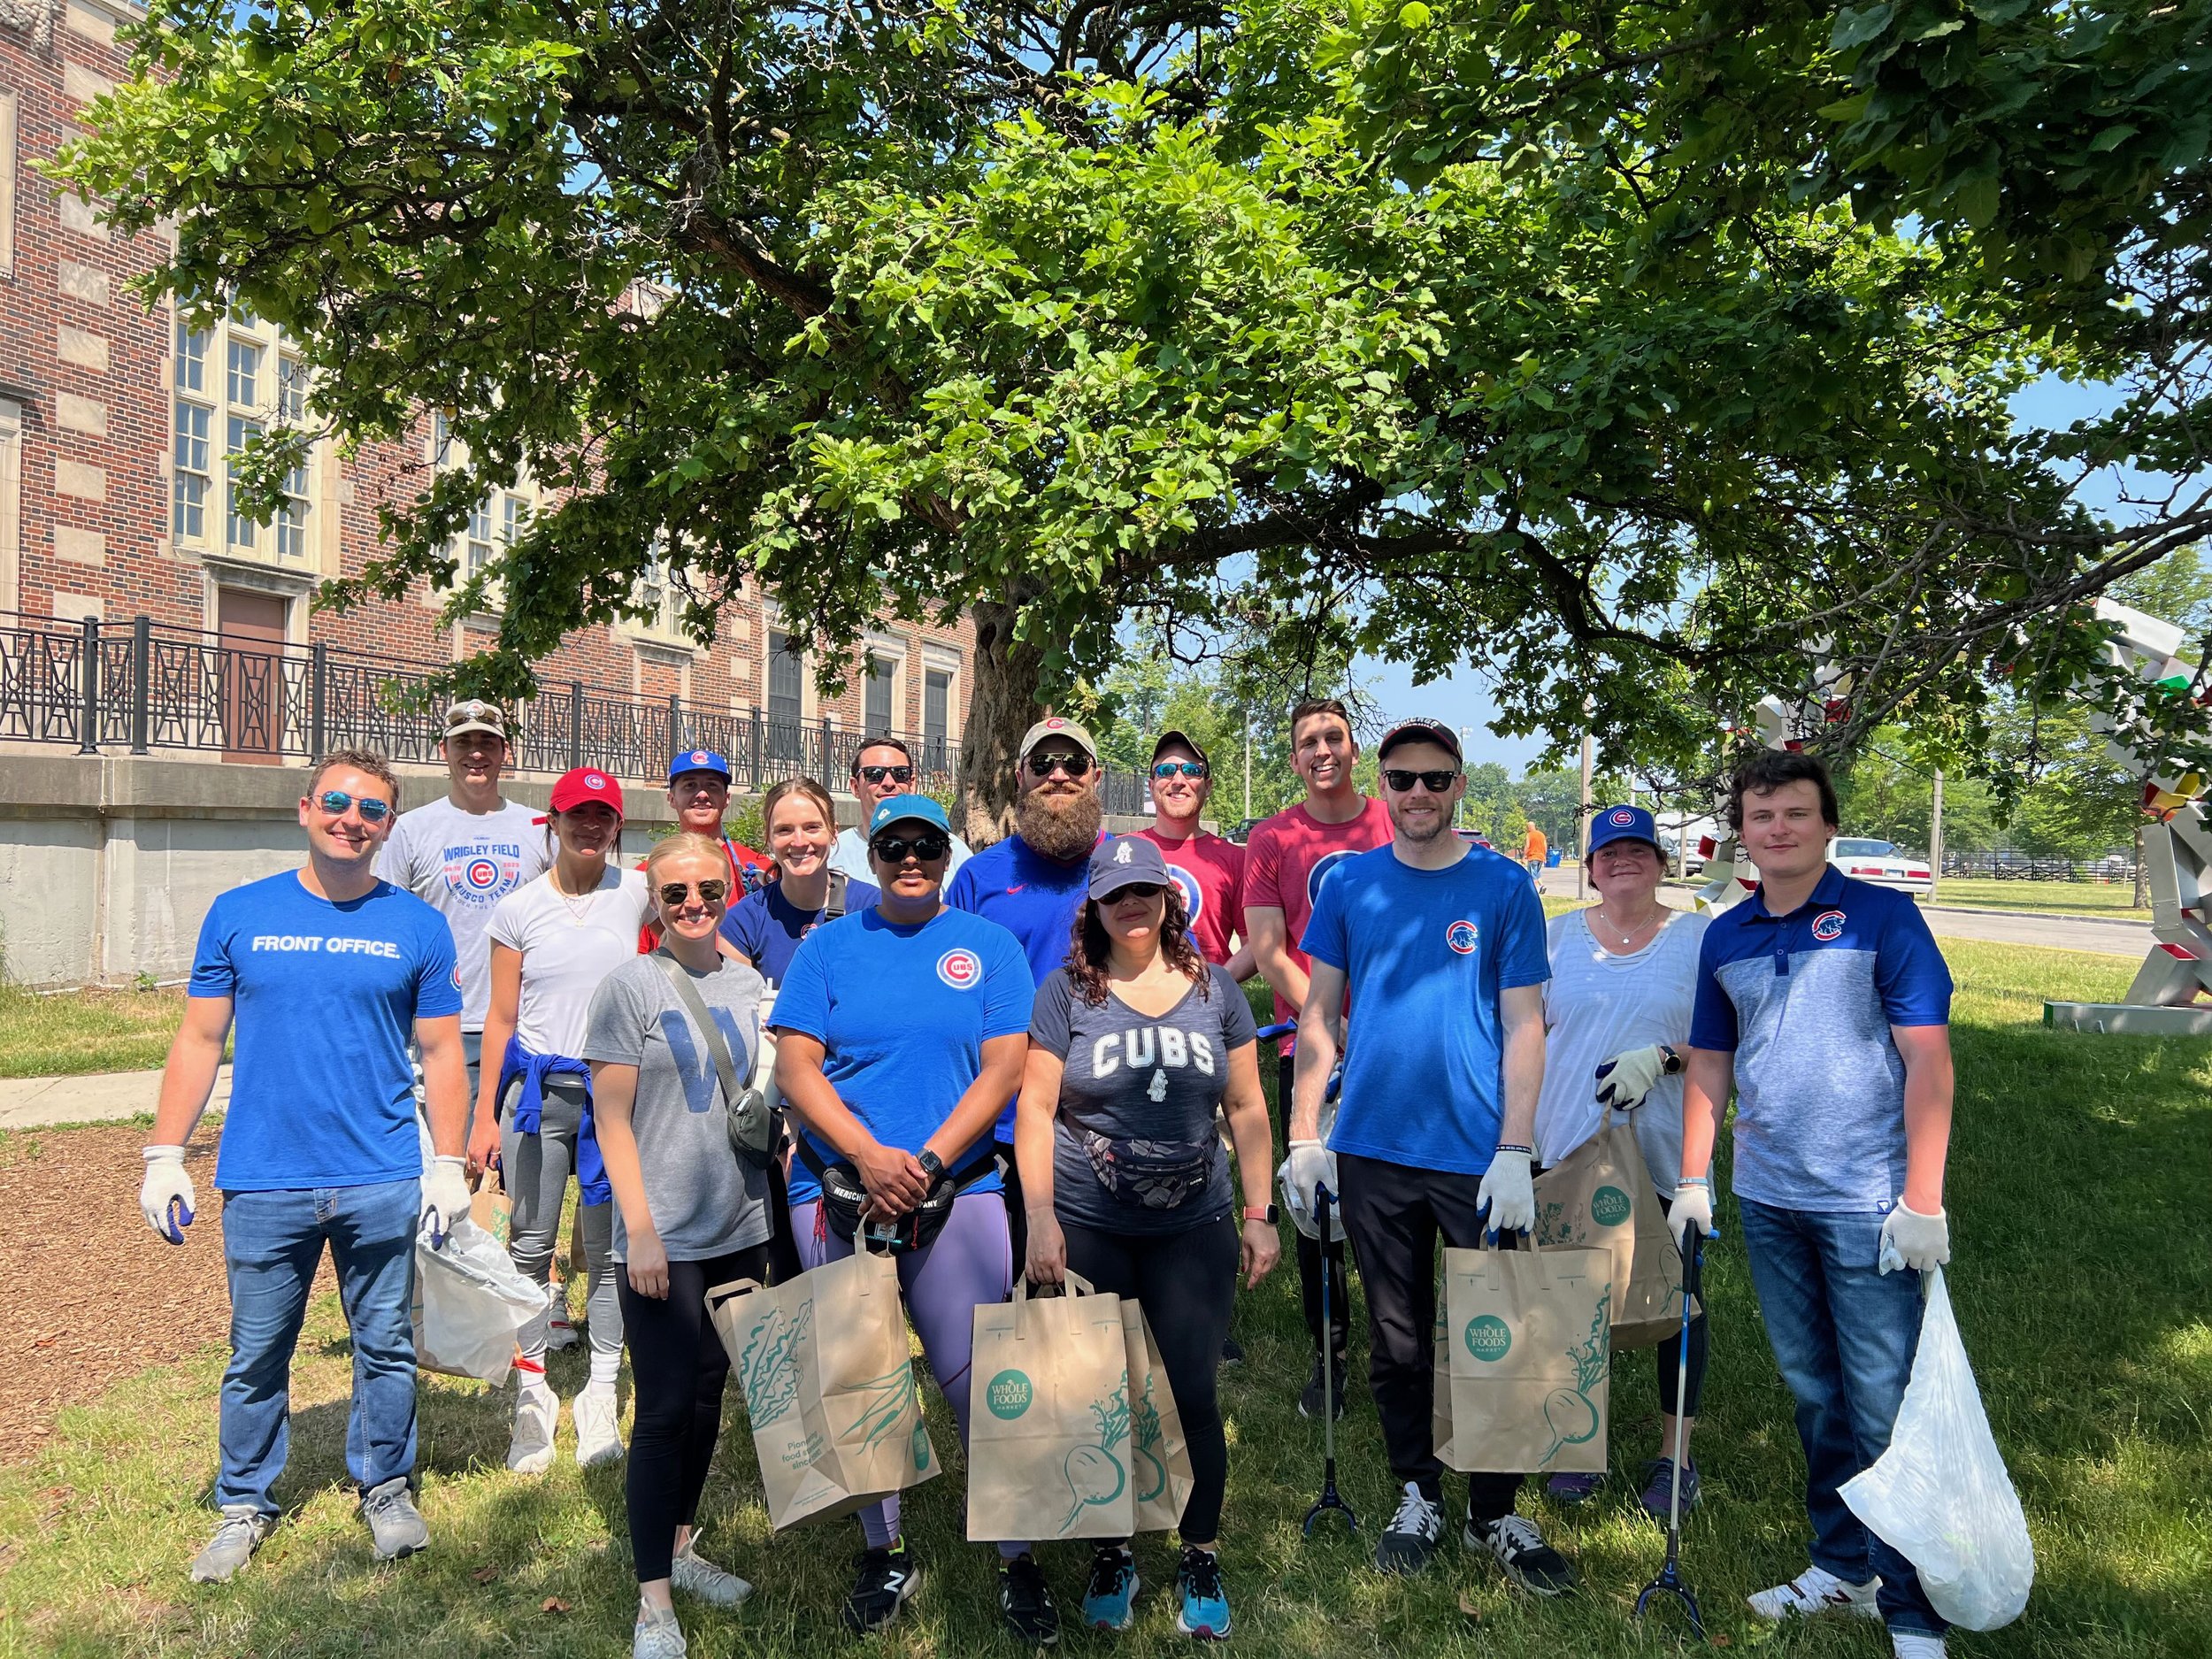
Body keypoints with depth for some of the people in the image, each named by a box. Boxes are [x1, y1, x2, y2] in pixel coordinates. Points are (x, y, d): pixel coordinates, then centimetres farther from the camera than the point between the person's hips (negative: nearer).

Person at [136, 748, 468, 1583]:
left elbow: (441, 1052, 4)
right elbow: (200, 1040, 5)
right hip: (263, 1182, 1)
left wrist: (449, 1167, 0)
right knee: (256, 1355, 12)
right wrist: (164, 1156, 0)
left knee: (386, 1348, 10)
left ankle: (386, 1489, 30)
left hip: (382, 1184, 0)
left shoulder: (417, 926, 1)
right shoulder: (239, 914, 3)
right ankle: (244, 1504, 31)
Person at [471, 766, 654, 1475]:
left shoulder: (636, 892, 1)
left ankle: (600, 1399, 17)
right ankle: (532, 1395, 18)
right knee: (530, 1244, 5)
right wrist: (485, 1116, 0)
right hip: (538, 1089, 0)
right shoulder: (519, 908, 2)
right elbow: (501, 1018, 3)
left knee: (609, 1248, 5)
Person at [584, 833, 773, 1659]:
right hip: (665, 1238, -5)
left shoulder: (748, 984, 5)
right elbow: (612, 1118, -10)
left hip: (740, 1229, 5)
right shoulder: (630, 986, -8)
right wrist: (641, 1229, -14)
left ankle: (681, 1549, 34)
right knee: (665, 1410, 0)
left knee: (708, 1393, 16)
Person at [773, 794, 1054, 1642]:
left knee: (979, 1380, -2)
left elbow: (1004, 1068, -2)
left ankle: (1017, 1561, 15)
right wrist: (870, 1157, -15)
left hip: (961, 1192, -1)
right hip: (837, 1192, 2)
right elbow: (795, 1067, -1)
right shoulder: (827, 948, 7)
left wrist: (926, 1162, -13)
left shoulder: (989, 946, 5)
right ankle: (885, 1552, 30)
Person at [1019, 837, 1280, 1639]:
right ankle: (1112, 1553, 29)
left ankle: (1201, 1558, 25)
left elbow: (1247, 1107, 7)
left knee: (1192, 1393, 3)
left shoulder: (1214, 988, 4)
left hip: (1195, 1227, 1)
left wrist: (1260, 1214, 3)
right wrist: (1039, 1217, -10)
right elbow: (1035, 1106, -3)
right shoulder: (1066, 990, -1)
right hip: (1088, 1231, -1)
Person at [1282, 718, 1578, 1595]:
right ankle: (1419, 1495, 32)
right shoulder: (1349, 883, 4)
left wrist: (1514, 1151, -11)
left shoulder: (1503, 888, -1)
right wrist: (1304, 1135, 0)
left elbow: (1523, 1026, -3)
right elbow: (1319, 1014, 6)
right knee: (1397, 1341, 14)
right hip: (1372, 1152, 2)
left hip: (1477, 1155, -2)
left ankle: (1496, 1514, 26)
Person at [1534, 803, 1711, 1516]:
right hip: (1570, 1150, 2)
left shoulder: (1699, 938, 1)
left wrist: (1661, 1057, -20)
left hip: (1667, 1156, -1)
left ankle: (1675, 1451, 24)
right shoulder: (1558, 936, 6)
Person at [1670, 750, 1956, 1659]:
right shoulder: (1725, 937, 7)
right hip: (1767, 1201, 5)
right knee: (1814, 1395, 16)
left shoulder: (1880, 917, -7)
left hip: (1866, 1204, -5)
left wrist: (1923, 1201, -15)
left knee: (1883, 1408, 0)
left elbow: (1928, 1059, -11)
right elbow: (1709, 1063, 13)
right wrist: (1693, 1179, 8)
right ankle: (1841, 1565, 31)